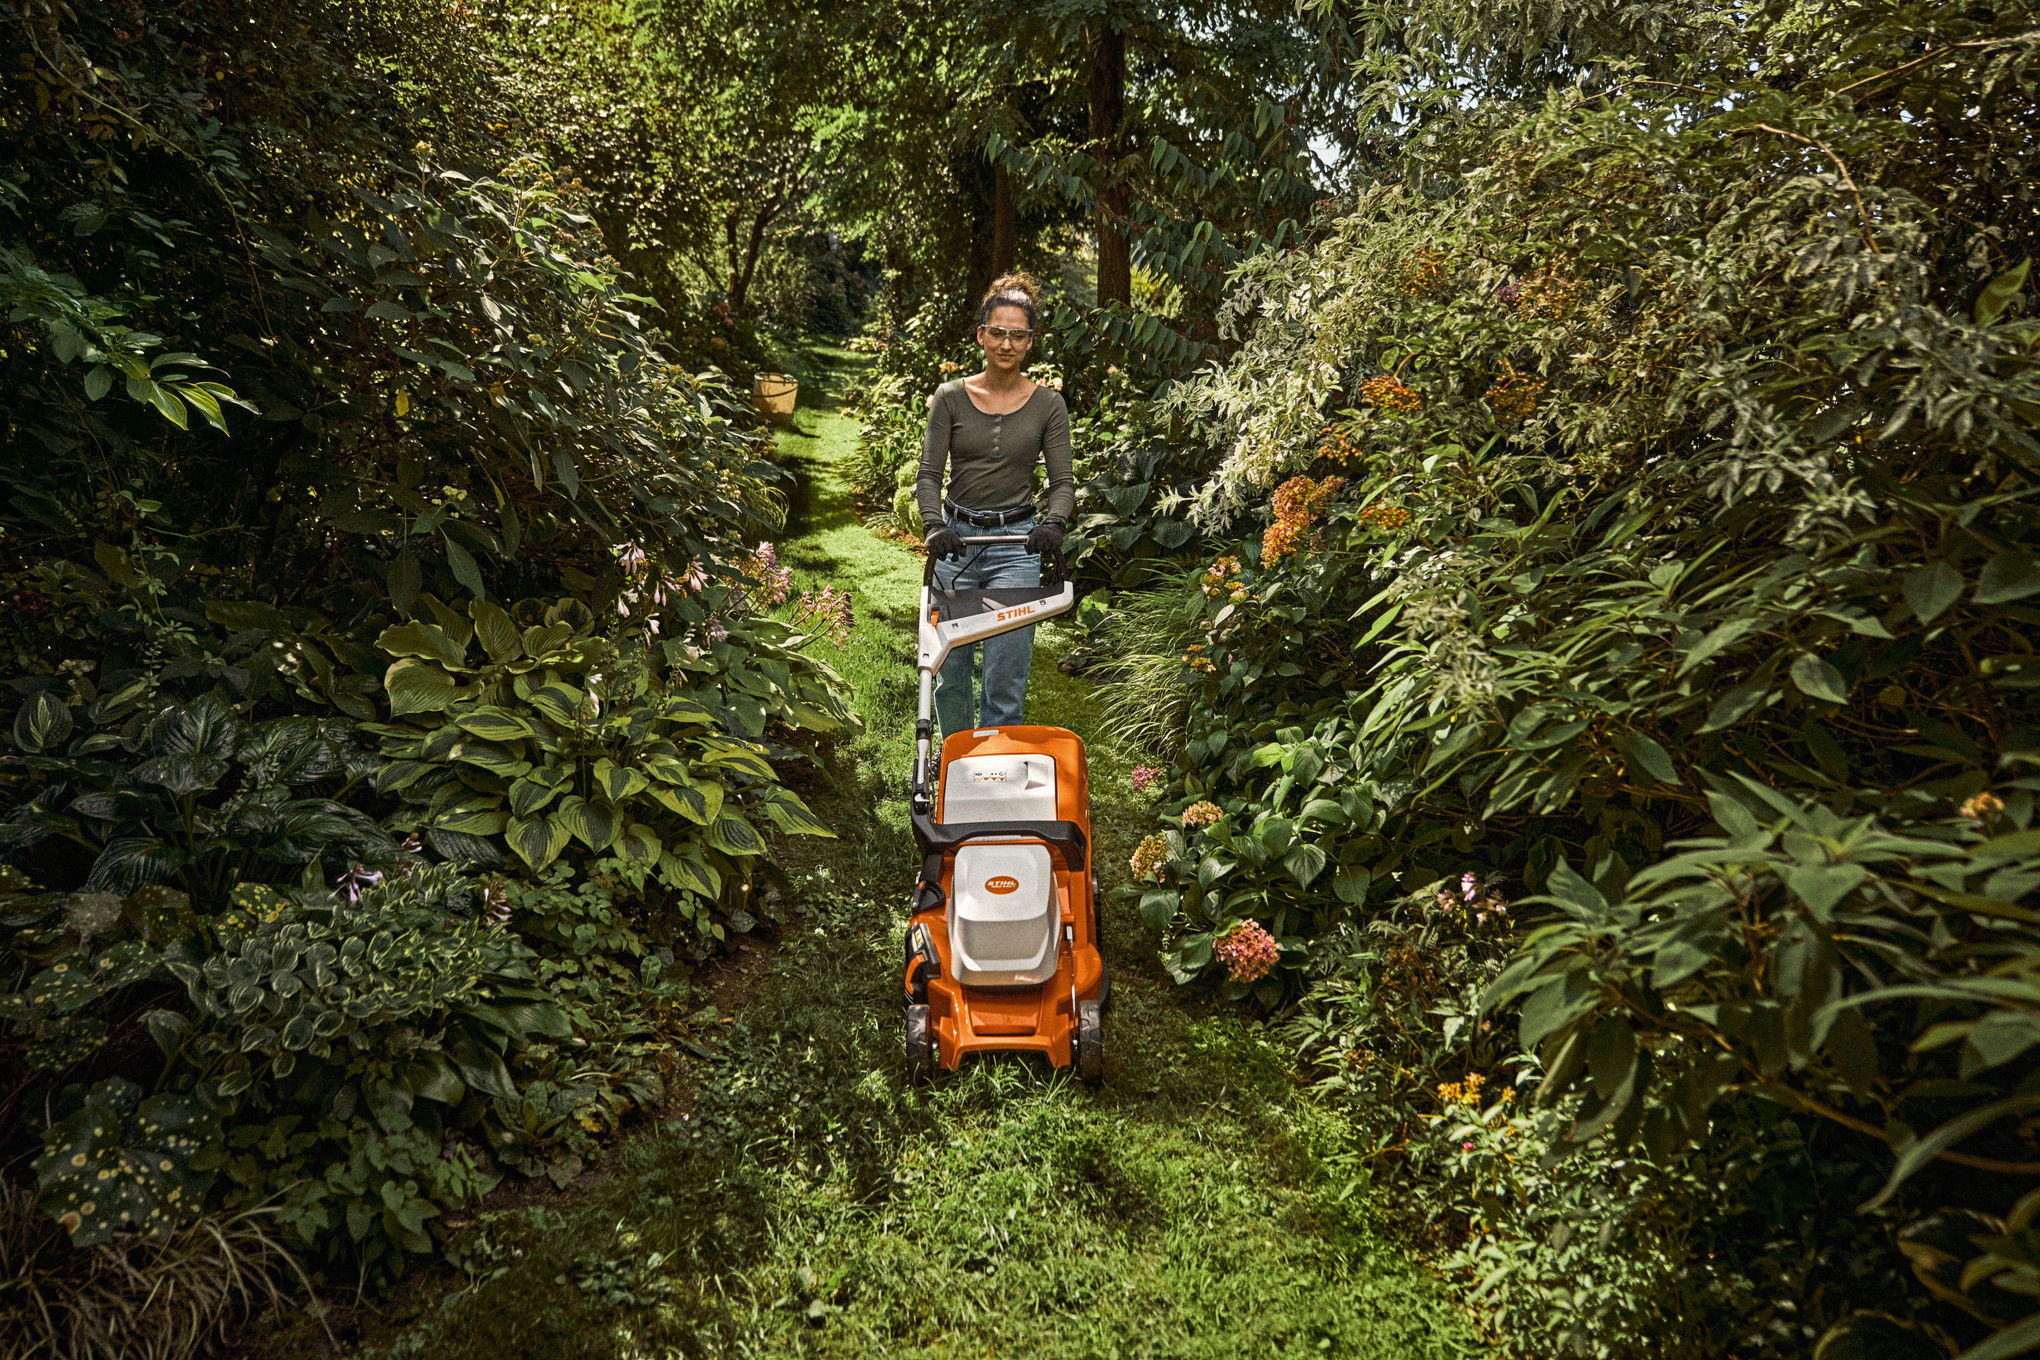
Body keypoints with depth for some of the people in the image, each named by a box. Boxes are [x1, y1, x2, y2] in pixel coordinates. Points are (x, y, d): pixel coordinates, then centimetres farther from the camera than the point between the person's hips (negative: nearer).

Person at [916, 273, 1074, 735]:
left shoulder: (1048, 404, 2)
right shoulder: (951, 397, 3)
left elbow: (1062, 481, 0)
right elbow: (929, 473, 0)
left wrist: (1053, 523, -22)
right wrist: (934, 526, -20)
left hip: (1016, 544, -1)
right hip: (956, 538, 1)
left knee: (1006, 676, -7)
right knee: (949, 669, 9)